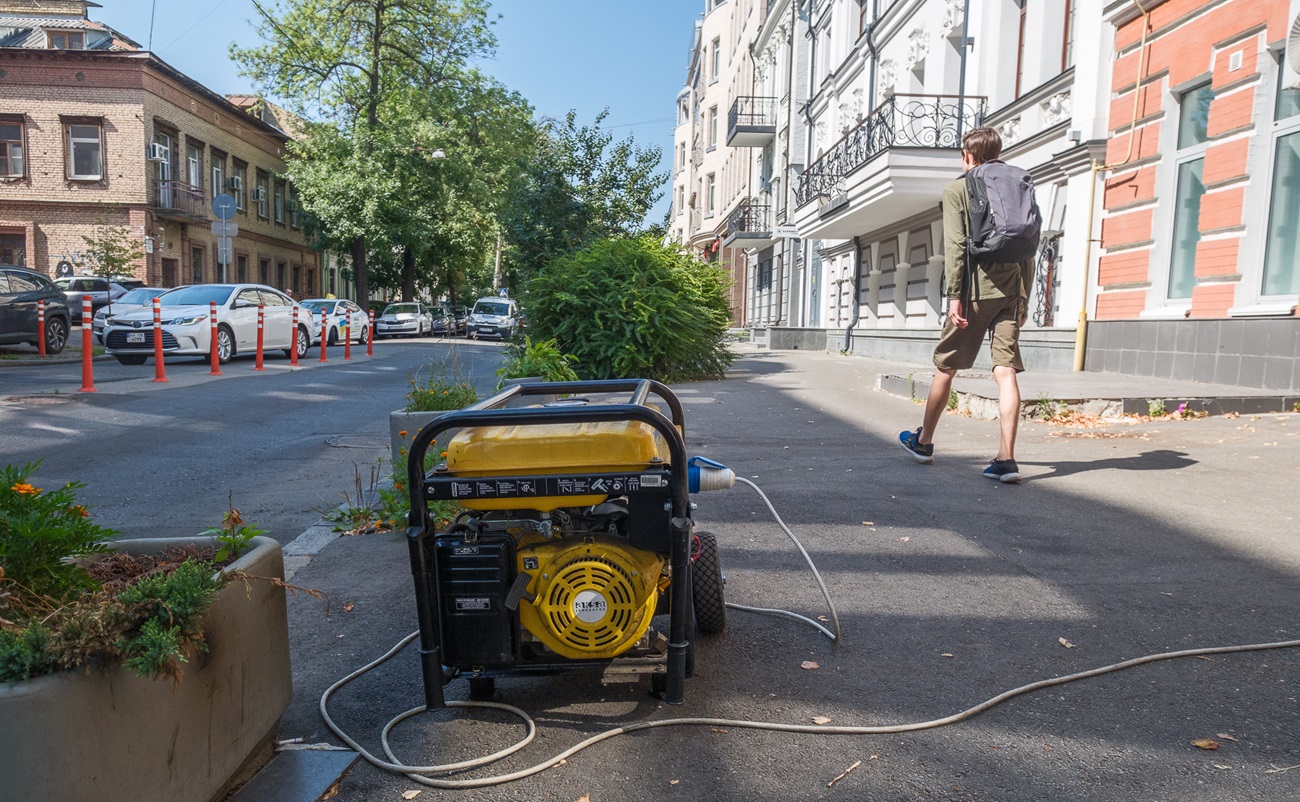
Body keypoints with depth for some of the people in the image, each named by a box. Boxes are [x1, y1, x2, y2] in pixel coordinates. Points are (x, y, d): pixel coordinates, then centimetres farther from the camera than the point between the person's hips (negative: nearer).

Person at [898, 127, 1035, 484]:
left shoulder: (956, 189, 2)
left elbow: (955, 245, -9)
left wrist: (954, 295, -11)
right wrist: (1024, 299, 16)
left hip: (975, 289, -4)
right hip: (1010, 290, 4)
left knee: (945, 366, 10)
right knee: (1006, 371, -2)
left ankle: (924, 440, 24)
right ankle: (1006, 458, -9)